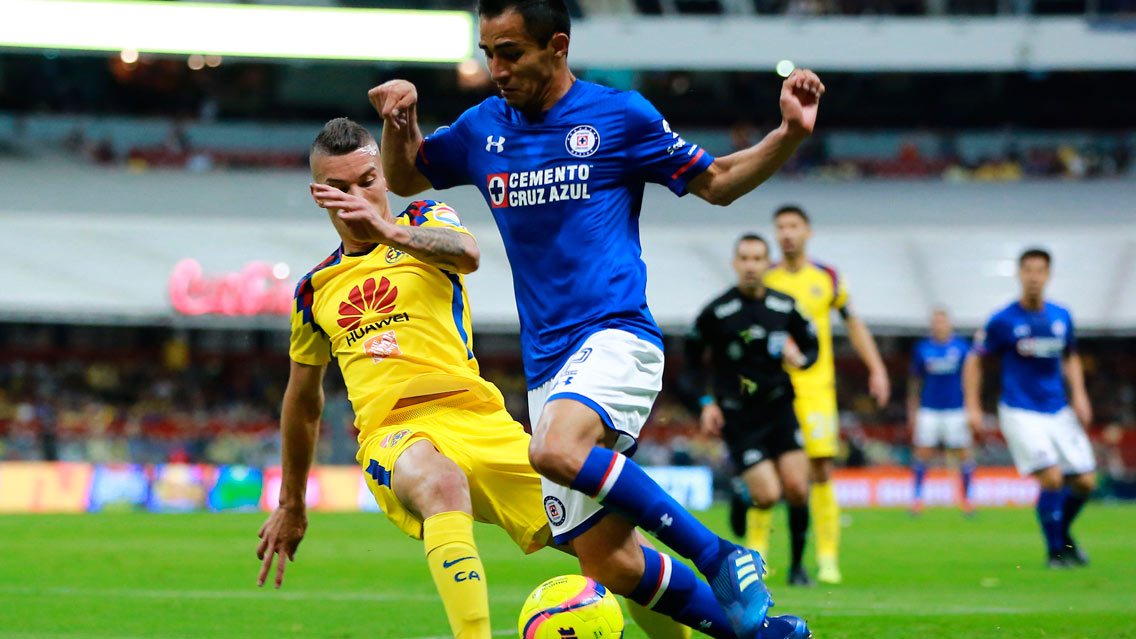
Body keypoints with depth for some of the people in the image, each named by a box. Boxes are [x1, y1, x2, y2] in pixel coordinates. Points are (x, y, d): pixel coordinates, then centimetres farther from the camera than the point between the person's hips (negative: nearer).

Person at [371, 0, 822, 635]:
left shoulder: (619, 115, 1)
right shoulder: (484, 129, 13)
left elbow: (717, 182, 9)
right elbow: (404, 179, 28)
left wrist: (791, 133, -7)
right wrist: (400, 123, 7)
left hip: (616, 336, -5)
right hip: (547, 364, 5)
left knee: (557, 449, -36)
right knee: (611, 565, -3)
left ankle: (721, 557, -26)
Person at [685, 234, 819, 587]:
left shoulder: (786, 307, 1)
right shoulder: (717, 312, -8)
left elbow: (812, 345, 13)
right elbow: (693, 355, 6)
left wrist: (800, 358, -11)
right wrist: (706, 402, -3)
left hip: (780, 408, 3)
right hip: (738, 417, -3)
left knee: (797, 488, -9)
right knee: (767, 496, -13)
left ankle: (797, 564, 10)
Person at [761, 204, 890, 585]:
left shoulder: (827, 279, 7)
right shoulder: (764, 281, 5)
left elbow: (853, 324, 17)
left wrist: (876, 368, 11)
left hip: (816, 386, 0)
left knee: (821, 470, -7)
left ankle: (827, 557, -2)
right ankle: (756, 551, 10)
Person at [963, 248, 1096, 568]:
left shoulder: (1062, 317, 5)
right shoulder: (1003, 321, -7)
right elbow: (974, 360, 2)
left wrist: (1079, 395, 5)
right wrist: (973, 407, -4)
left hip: (1059, 412, 5)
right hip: (1021, 414, -5)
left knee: (1085, 482, 2)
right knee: (1052, 479, -18)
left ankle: (1063, 534, 31)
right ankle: (1056, 551, -1)